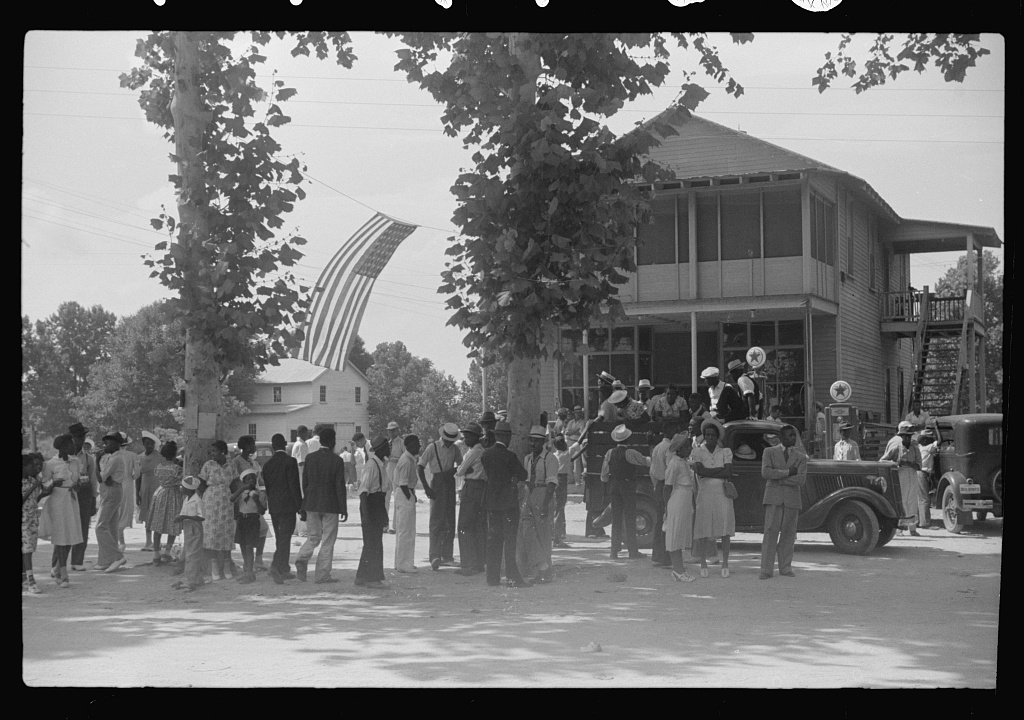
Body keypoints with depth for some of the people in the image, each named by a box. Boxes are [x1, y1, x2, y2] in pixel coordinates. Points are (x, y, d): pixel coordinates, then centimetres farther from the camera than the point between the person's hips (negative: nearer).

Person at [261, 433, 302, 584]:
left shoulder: (267, 464, 8)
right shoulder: (290, 461, -9)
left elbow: (267, 486, 12)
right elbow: (294, 485, -12)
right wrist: (299, 505, -7)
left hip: (273, 506, 6)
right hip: (288, 505, -6)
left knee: (281, 538, 14)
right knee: (285, 538, -7)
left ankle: (284, 570, 19)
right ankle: (276, 565, -23)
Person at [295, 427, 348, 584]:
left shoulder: (310, 458, 1)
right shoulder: (337, 461, -10)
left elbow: (304, 483, 6)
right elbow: (340, 487, -9)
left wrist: (305, 505, 16)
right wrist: (343, 509, -3)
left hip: (312, 505, 4)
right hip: (330, 505, -4)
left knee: (313, 537, 15)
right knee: (328, 540, 5)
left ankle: (302, 559, -11)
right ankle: (322, 575, 5)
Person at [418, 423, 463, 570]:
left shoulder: (454, 449, 8)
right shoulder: (433, 448, -7)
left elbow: (461, 464, 21)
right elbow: (420, 467, -9)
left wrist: (454, 471, -2)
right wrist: (426, 487, -15)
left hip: (450, 484, 6)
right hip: (437, 484, -6)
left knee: (450, 520, 7)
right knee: (437, 520, -11)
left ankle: (447, 555, 15)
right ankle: (435, 556, -15)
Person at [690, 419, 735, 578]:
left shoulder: (725, 452, 8)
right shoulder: (697, 452, 6)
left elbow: (729, 473, -5)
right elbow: (700, 471, -10)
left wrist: (708, 473, -7)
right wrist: (720, 469, -6)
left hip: (722, 493, 1)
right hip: (704, 493, -1)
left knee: (725, 530, -2)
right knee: (703, 531, -3)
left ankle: (725, 564, 6)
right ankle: (703, 564, 8)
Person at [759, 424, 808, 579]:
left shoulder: (800, 456, 10)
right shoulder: (769, 452, 8)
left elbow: (801, 480, -4)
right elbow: (765, 472, -8)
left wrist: (778, 478, -9)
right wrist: (787, 472, -9)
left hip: (792, 499, 2)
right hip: (773, 498, -2)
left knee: (788, 534, 3)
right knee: (770, 533, -7)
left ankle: (785, 568, 13)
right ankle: (766, 569, -5)